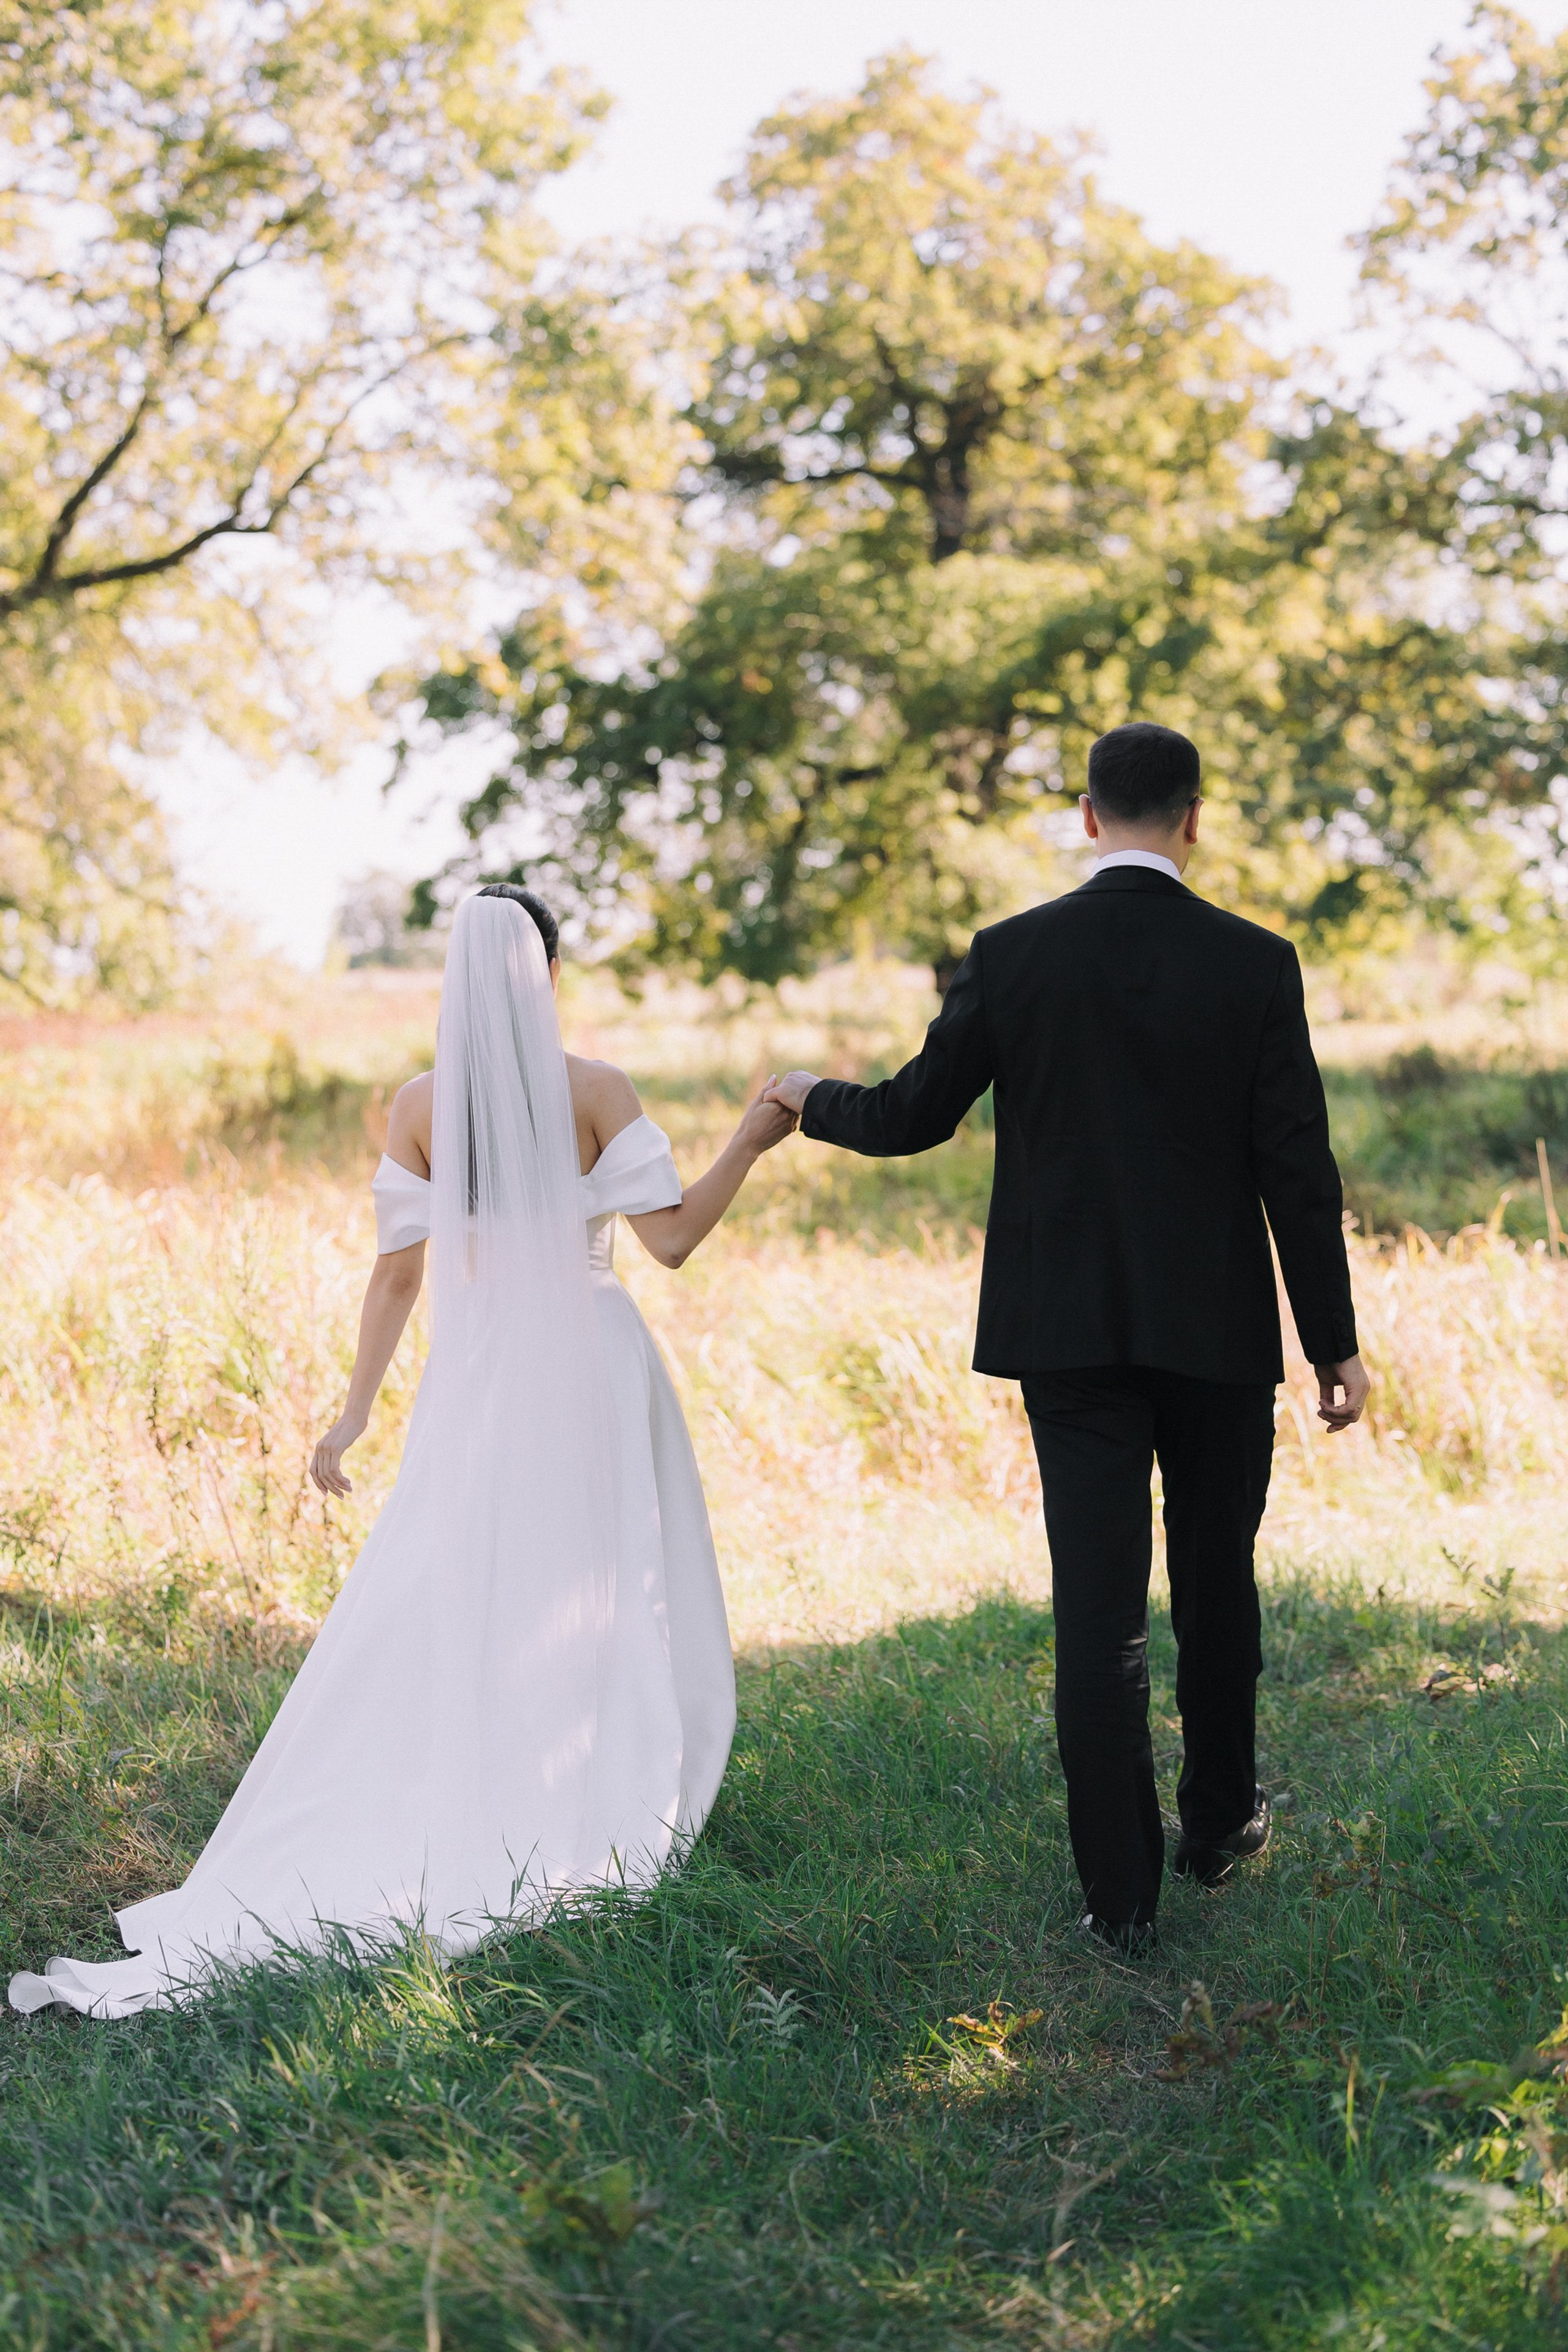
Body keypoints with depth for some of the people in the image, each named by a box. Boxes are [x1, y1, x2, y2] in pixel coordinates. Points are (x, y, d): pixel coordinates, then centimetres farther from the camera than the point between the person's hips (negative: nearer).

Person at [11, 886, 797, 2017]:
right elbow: (673, 1235, -9)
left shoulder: (420, 1105, -2)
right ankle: (598, 1824, 13)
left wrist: (357, 1410, 5)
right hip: (592, 1372, -2)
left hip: (476, 1375, 2)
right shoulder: (597, 1091, -8)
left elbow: (399, 1270, -1)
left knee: (439, 1613, 8)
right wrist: (751, 1143, 3)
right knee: (606, 1600, 10)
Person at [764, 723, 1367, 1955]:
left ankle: (1121, 1891, 1)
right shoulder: (1255, 963, -6)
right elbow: (1299, 1169, -7)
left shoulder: (1011, 955, -5)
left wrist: (814, 1099, 23)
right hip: (1218, 1330, 0)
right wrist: (1334, 1342, 0)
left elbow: (914, 1115, 1)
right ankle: (1220, 1821, 35)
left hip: (1070, 1329, 0)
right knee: (1218, 1579, 18)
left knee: (1098, 1601, 1)